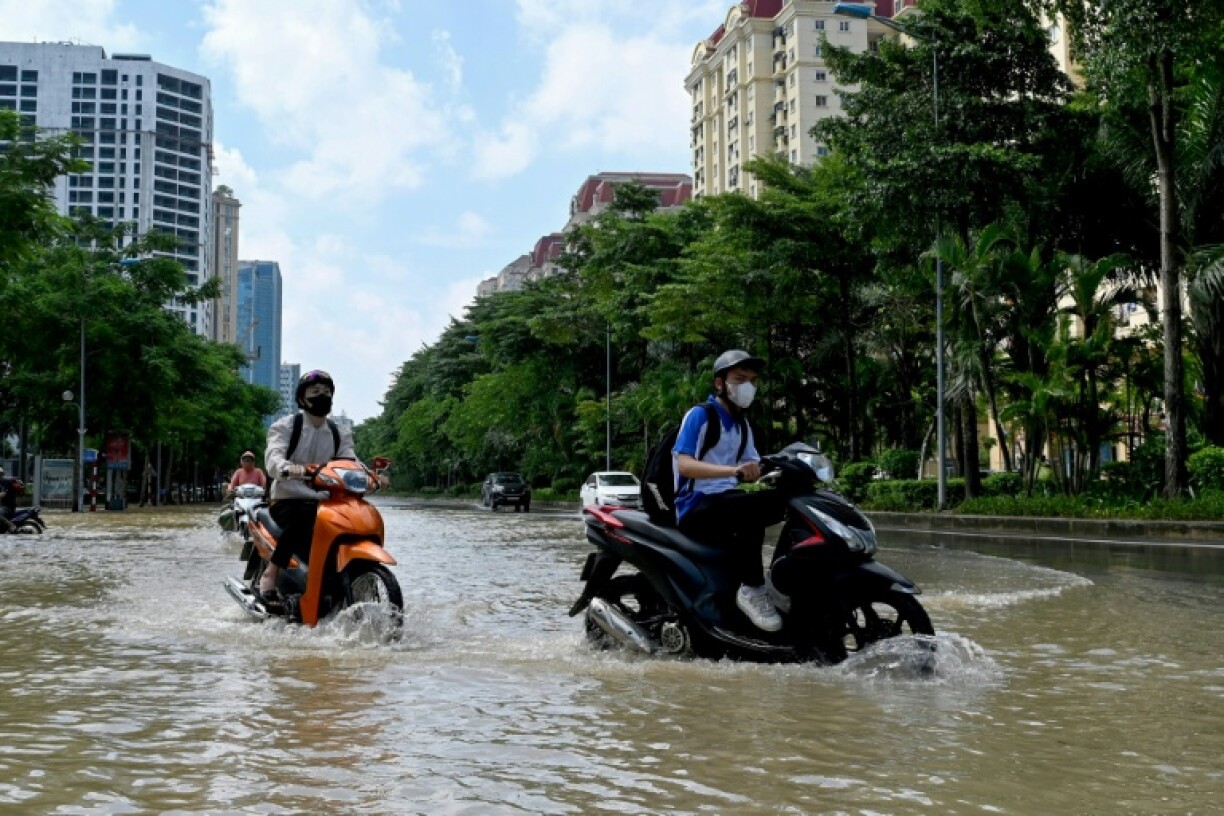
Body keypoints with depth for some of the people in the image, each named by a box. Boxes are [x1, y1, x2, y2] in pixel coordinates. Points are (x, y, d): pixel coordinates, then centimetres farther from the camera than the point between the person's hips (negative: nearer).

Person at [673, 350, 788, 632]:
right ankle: (751, 590, -27)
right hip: (695, 506, -8)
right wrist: (734, 470, -36)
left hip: (725, 500, 8)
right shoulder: (700, 414, -7)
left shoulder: (742, 425, 18)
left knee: (781, 501, -12)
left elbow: (755, 468, 10)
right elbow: (684, 464, -22)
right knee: (751, 511, -35)